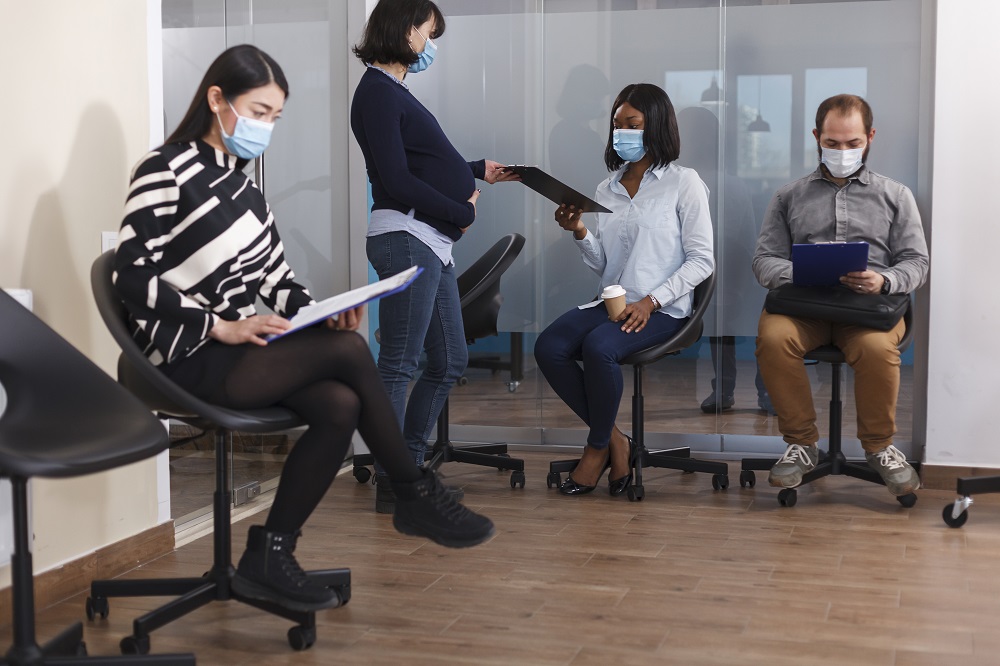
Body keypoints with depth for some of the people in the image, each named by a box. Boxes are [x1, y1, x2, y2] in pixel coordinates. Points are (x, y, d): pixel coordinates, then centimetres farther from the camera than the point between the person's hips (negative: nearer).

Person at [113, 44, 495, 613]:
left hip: (240, 348, 8)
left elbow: (275, 277, 13)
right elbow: (133, 276, -14)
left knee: (340, 406, -19)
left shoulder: (239, 178, 14)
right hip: (192, 359, -8)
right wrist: (221, 327, -21)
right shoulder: (167, 172, -8)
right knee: (348, 350, -22)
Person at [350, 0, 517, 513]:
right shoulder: (378, 91, -9)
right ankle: (391, 485, 0)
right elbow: (397, 180, -15)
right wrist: (460, 213, -8)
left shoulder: (393, 90, 21)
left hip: (431, 244, 10)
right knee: (398, 366, -6)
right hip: (406, 238, -10)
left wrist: (477, 172, 25)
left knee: (449, 361, 14)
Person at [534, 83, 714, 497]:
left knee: (598, 346, -33)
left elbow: (701, 260, -5)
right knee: (548, 347, -22)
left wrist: (650, 302, -16)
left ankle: (598, 448, -10)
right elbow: (601, 265, 15)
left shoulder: (683, 183, 0)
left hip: (662, 309, -5)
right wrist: (579, 232, -6)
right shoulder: (607, 190, 16)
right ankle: (615, 440, -8)